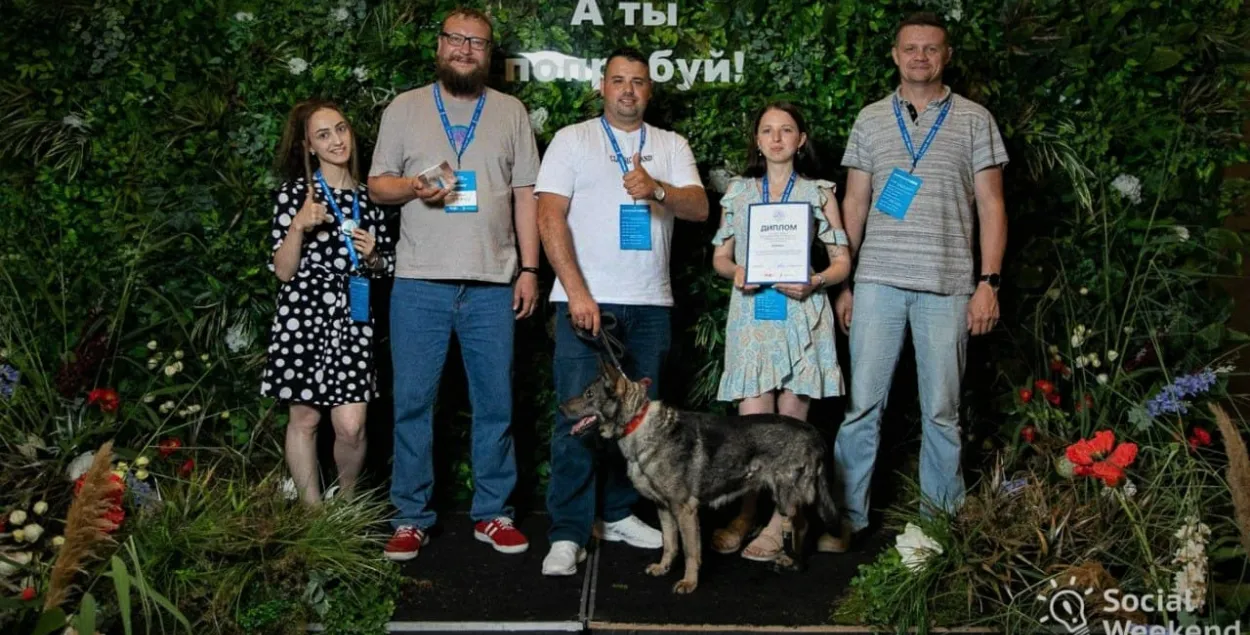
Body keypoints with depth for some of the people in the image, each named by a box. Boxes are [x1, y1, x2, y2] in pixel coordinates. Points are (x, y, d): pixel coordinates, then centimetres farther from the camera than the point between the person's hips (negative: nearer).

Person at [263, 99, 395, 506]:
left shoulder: (369, 196, 13)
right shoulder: (295, 193, 3)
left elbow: (386, 266, 21)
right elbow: (283, 271, -1)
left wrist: (373, 258, -1)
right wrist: (299, 226, -16)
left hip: (353, 319, 2)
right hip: (303, 315, -2)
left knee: (351, 425, -8)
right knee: (304, 417, 3)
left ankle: (347, 501, 18)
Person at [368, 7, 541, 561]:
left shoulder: (511, 112, 11)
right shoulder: (405, 108, 9)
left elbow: (526, 196, 8)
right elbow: (377, 183, 9)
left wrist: (530, 269, 0)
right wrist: (414, 187, -13)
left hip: (493, 285, 1)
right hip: (420, 285, 0)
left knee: (495, 403, 4)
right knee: (412, 402, 1)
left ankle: (492, 513, 16)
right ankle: (411, 517, 12)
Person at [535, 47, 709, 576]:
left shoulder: (672, 146, 15)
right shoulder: (572, 140, 7)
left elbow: (699, 208, 1)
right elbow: (550, 216, -3)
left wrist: (657, 190, -21)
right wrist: (577, 292, -13)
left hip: (650, 304, 3)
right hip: (585, 299, -3)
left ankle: (619, 514, 21)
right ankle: (568, 534, -2)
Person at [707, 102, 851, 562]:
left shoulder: (819, 193, 9)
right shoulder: (738, 191, 14)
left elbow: (842, 260, 8)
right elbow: (720, 255, 15)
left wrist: (815, 282, -11)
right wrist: (735, 272, -7)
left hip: (801, 314, -1)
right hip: (751, 314, 1)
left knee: (791, 421, 1)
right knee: (751, 421, -8)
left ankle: (780, 523, 8)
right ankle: (744, 515, 8)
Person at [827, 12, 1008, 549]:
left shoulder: (974, 120, 7)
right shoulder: (870, 119, 12)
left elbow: (990, 206, 4)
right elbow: (854, 204, 12)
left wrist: (988, 283, -5)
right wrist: (843, 282, 7)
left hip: (947, 286, -1)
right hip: (878, 282, 1)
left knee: (941, 411, 4)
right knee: (862, 404, 0)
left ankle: (941, 519, 14)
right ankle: (847, 516, 7)